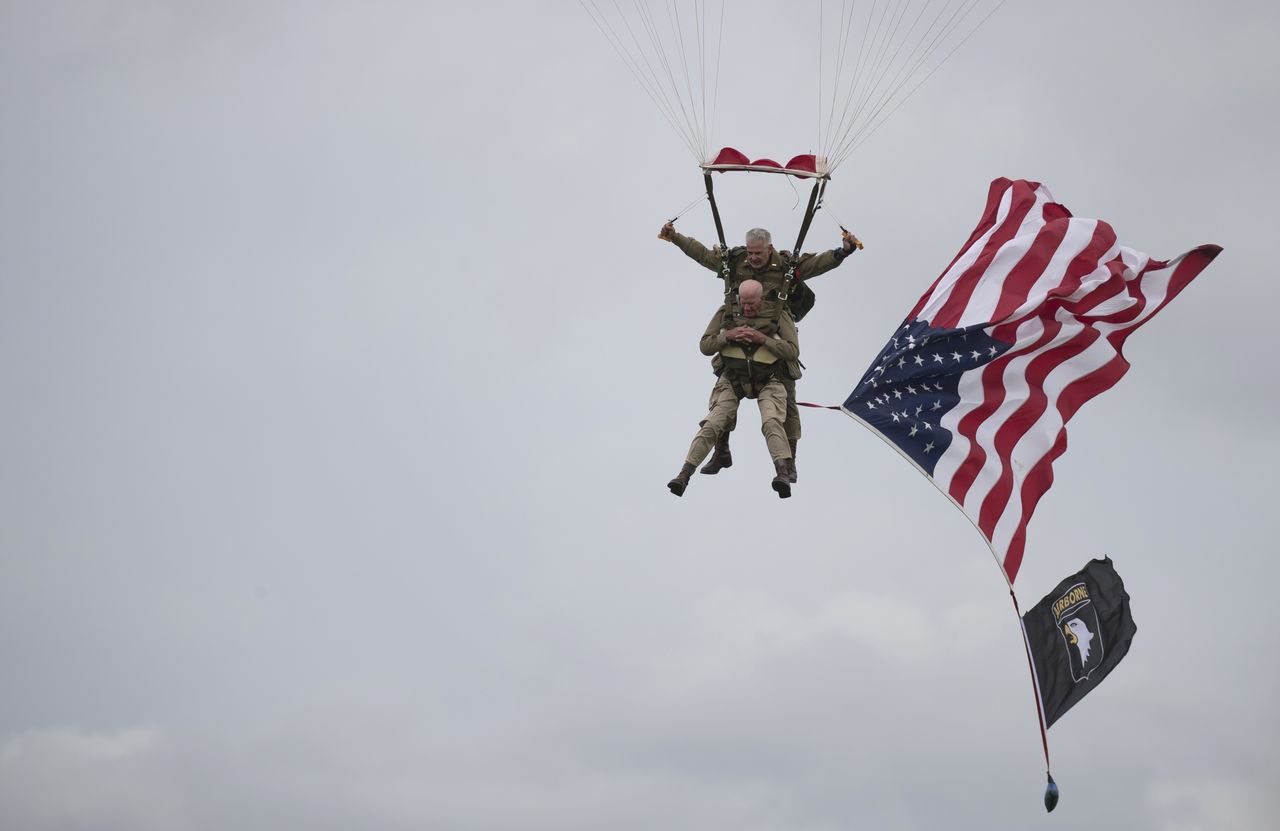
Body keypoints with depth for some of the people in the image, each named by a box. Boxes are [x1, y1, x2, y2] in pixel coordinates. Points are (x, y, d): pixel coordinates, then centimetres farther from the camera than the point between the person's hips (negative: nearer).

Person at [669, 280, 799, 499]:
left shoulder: (778, 316, -4)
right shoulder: (726, 314, 2)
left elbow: (793, 352, -10)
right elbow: (705, 346, 3)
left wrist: (763, 339, -21)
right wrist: (727, 335, -16)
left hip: (767, 382, -2)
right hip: (733, 380, 2)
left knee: (771, 422, -28)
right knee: (712, 425, -13)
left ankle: (783, 473, -39)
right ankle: (684, 474, -16)